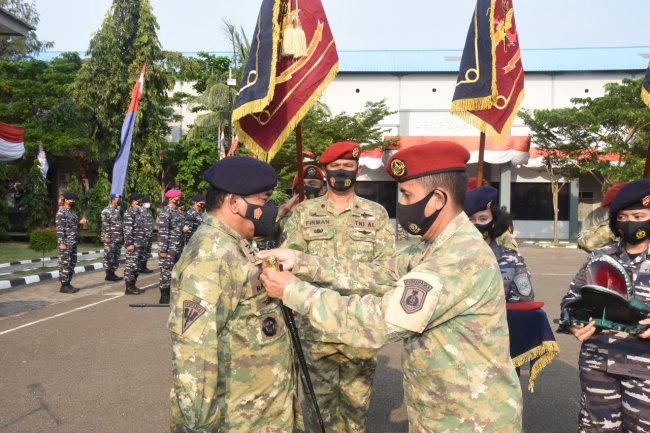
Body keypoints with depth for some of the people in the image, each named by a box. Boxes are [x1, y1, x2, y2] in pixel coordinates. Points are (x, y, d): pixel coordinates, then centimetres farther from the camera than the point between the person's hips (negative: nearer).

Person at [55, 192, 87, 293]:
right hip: (66, 242, -9)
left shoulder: (72, 211, 16)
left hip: (73, 242, 9)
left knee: (72, 263, 11)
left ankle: (68, 284, 18)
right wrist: (61, 243, -22)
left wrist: (80, 222, 5)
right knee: (65, 263, -6)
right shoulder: (61, 212, -11)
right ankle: (64, 286, -2)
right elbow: (59, 229, -17)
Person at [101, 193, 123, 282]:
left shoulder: (117, 210, 16)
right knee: (109, 257, -4)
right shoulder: (107, 210, -11)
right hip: (110, 239, -9)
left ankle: (112, 273, 16)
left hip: (118, 239, 9)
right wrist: (107, 237, -20)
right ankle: (108, 275, 1)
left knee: (116, 257, 10)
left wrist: (122, 237, 17)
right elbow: (105, 225, -16)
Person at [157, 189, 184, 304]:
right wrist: (163, 250, -21)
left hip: (178, 248, 9)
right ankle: (164, 297, 4)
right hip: (169, 249, -9)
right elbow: (162, 232, -18)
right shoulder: (165, 212, -13)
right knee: (166, 271, -3)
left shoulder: (177, 212, 13)